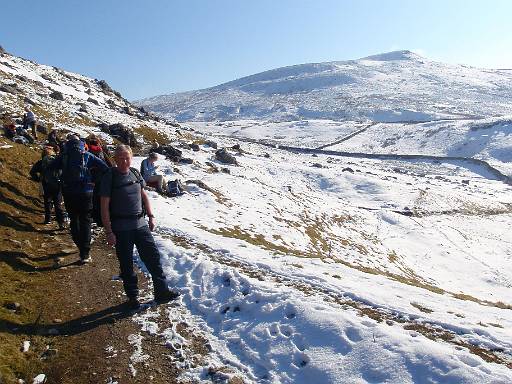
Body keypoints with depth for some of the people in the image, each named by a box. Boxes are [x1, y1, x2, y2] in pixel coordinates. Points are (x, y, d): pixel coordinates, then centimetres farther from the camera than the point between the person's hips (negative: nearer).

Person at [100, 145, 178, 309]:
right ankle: (132, 297, 23)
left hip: (140, 224, 5)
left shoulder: (135, 173, 6)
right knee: (126, 264, 7)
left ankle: (161, 291, 15)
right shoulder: (109, 177, -9)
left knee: (153, 256, 4)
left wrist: (151, 216, 10)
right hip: (121, 229, -4)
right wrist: (109, 232, -14)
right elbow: (104, 207, -10)